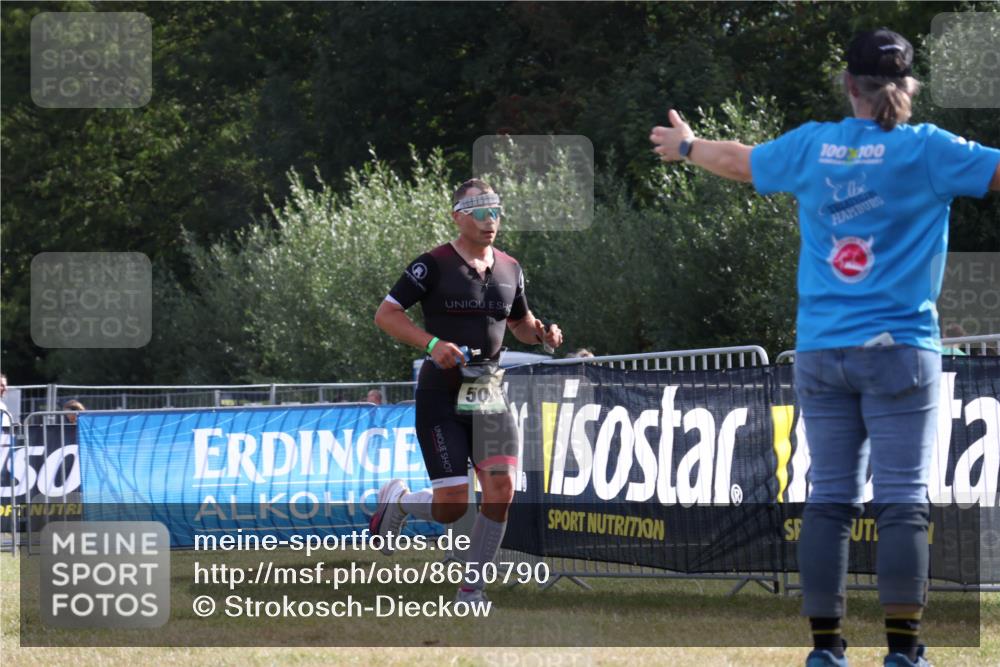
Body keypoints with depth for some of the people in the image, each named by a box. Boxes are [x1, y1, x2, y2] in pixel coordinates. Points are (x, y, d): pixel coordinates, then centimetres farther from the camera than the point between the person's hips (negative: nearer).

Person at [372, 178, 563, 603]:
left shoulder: (510, 269, 10)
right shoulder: (434, 265, -8)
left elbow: (520, 322, 25)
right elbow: (385, 314, -9)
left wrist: (541, 333, 2)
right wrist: (432, 344, -23)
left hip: (489, 394, 5)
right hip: (441, 395, -5)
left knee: (501, 491, -10)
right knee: (452, 506, -10)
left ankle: (470, 590, 3)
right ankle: (397, 501, 25)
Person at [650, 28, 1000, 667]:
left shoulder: (811, 146, 7)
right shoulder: (924, 150, -5)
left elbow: (739, 160, 25)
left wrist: (685, 146, 45)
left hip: (820, 351, 4)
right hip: (900, 349, -4)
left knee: (830, 500, 7)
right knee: (904, 502, -4)